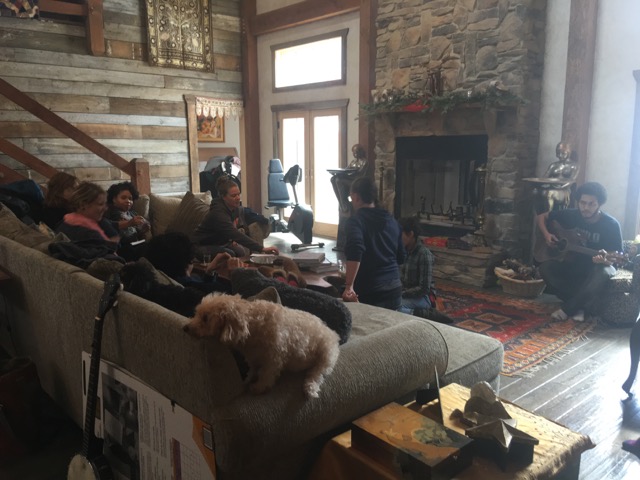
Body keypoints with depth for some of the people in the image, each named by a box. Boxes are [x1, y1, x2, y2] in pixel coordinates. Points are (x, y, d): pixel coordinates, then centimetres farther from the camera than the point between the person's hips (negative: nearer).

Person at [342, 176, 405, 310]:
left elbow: (355, 252, -26)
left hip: (369, 291, -6)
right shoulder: (391, 220, 11)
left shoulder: (356, 220, -9)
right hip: (394, 288, 6)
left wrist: (349, 286, -27)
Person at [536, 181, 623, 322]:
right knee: (546, 267, -26)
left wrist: (605, 259, -41)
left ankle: (567, 309, -21)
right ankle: (578, 305, -14)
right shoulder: (570, 215, -9)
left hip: (596, 267, -3)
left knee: (602, 273, -39)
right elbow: (541, 217, 3)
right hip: (572, 263, 3)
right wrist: (546, 235, -14)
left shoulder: (611, 225, -17)